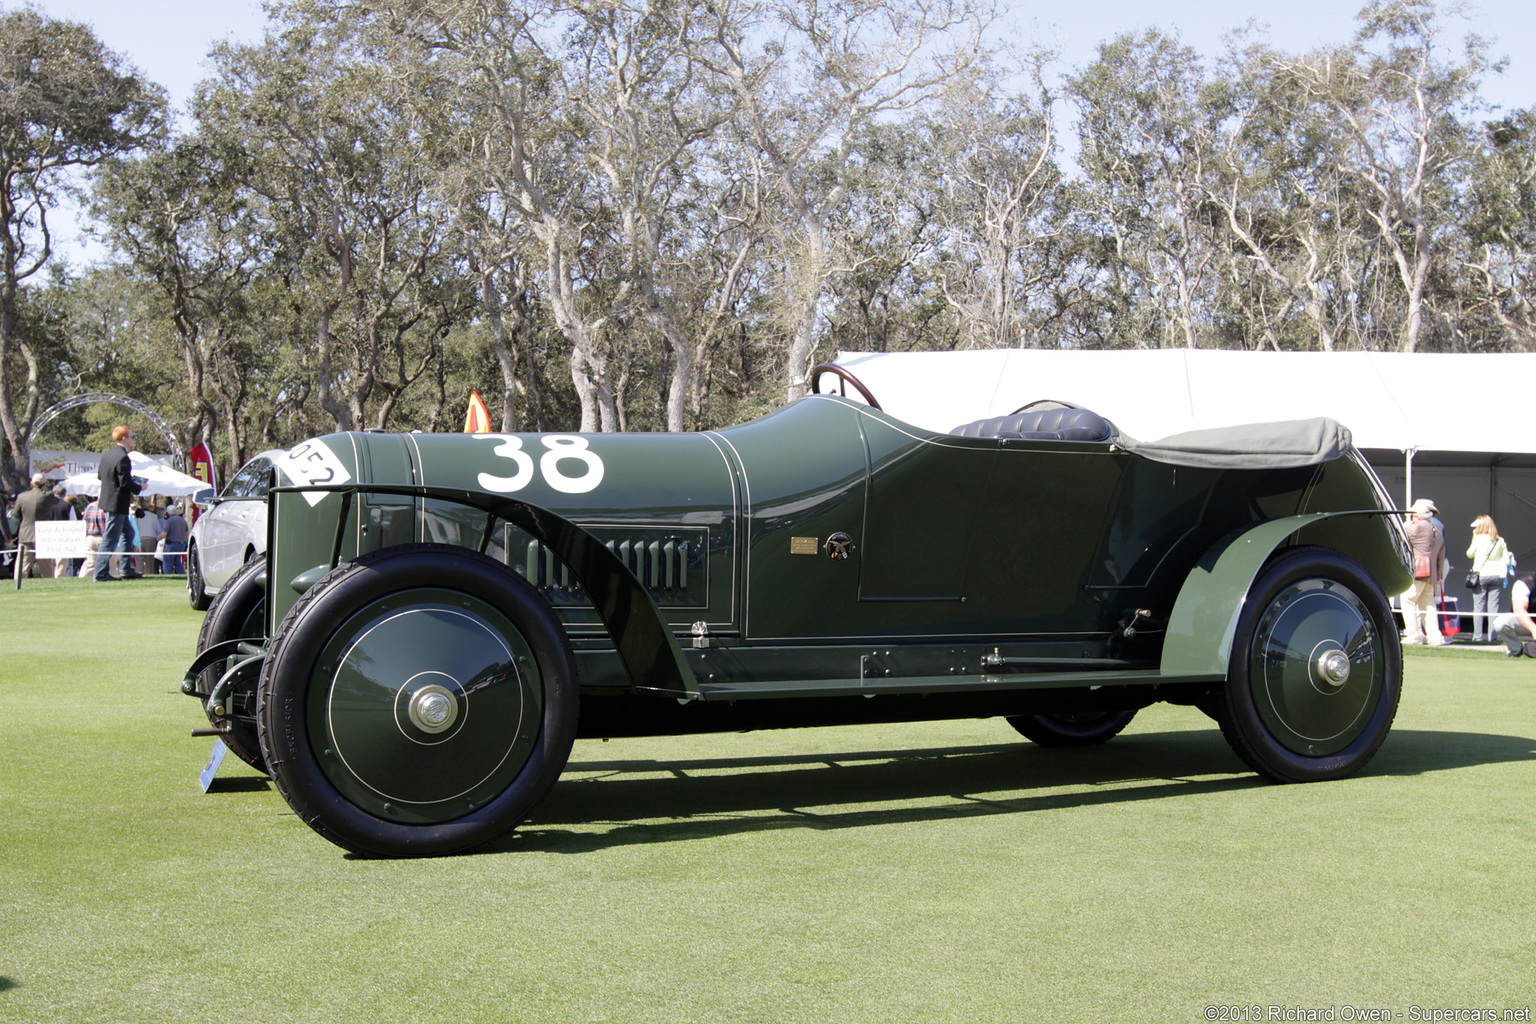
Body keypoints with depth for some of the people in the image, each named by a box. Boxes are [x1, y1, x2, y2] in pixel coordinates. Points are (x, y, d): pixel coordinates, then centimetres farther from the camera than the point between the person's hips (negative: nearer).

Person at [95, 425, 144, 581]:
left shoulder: (106, 454, 9)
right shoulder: (122, 457, -20)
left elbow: (99, 475, 17)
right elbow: (125, 482, -23)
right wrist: (138, 488, -5)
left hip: (107, 501, 10)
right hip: (118, 504, -10)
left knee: (128, 533, 20)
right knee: (110, 539, -5)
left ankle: (127, 570, 24)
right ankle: (100, 574, -2)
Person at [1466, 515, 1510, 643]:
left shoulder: (1478, 539, -5)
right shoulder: (1500, 541, 5)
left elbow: (1469, 554, 8)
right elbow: (1506, 561, 3)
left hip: (1481, 575, -3)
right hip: (1496, 576, 3)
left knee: (1478, 606, 1)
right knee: (1493, 606, 5)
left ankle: (1478, 635, -2)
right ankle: (1492, 635, 3)